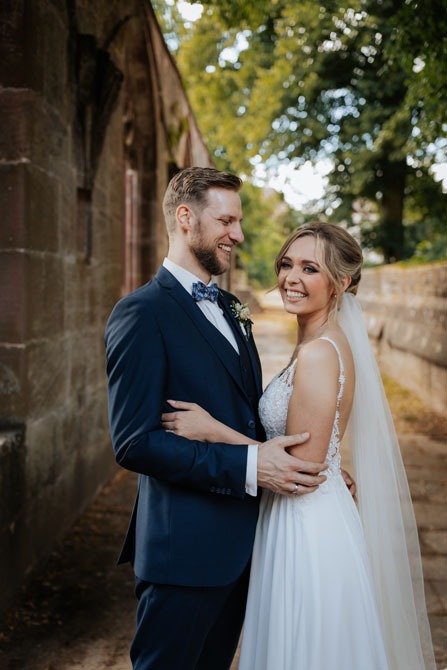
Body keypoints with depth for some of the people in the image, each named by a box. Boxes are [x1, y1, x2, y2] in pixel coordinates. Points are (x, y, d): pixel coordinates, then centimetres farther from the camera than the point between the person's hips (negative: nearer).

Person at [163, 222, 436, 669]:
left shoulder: (318, 352, -23)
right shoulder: (331, 343, 8)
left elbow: (302, 467, -23)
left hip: (307, 532, -9)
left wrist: (211, 429, -21)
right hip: (312, 523, 9)